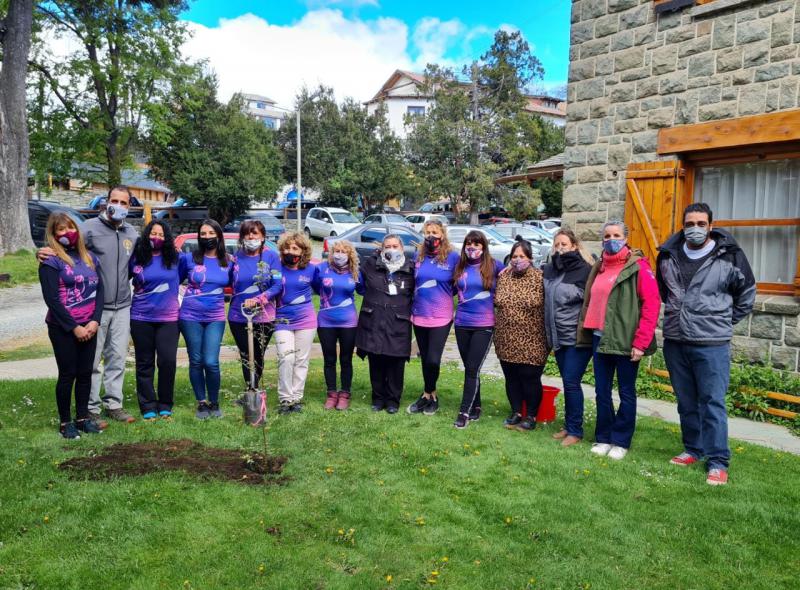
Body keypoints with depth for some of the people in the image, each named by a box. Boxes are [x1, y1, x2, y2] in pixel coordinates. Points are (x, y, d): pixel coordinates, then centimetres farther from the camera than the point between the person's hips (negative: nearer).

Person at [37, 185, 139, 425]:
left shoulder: (132, 233, 10)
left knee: (117, 358, 12)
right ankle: (91, 408, 13)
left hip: (123, 307, 5)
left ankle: (113, 403, 23)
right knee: (93, 360, 1)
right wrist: (46, 252, -32)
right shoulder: (91, 227, -6)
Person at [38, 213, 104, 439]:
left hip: (89, 327, 5)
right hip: (63, 328, -5)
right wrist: (74, 327, -14)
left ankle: (83, 417, 22)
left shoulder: (89, 257, 11)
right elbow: (52, 299, -12)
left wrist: (95, 321, -6)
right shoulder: (51, 261, -6)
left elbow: (99, 289, 7)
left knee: (85, 373, 10)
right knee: (68, 374, 2)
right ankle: (65, 422, 14)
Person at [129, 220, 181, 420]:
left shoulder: (174, 258, 2)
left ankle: (165, 404, 11)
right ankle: (148, 406, 17)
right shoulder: (136, 259, 1)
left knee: (167, 361, -6)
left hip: (168, 318, 0)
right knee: (145, 363, 7)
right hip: (141, 318, 0)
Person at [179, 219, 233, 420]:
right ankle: (202, 403, 20)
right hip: (190, 317, 0)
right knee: (196, 362, 5)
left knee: (211, 362, -10)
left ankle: (214, 403, 10)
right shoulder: (188, 258, 1)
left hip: (215, 318, 0)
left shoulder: (229, 262, 4)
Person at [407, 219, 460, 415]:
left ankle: (427, 395, 15)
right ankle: (431, 396, 27)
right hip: (419, 315, 4)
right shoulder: (418, 256, 6)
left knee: (433, 360, -7)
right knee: (425, 358, 11)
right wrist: (421, 297, 10)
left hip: (441, 316, -4)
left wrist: (444, 295, -1)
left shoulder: (452, 256, -6)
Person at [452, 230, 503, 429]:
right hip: (462, 324, 4)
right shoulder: (459, 267, 7)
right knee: (469, 369, 12)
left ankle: (465, 412, 0)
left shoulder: (493, 265, -4)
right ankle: (475, 407, 25)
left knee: (472, 369, -6)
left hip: (484, 325, -4)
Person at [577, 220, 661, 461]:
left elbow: (652, 304, -14)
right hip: (600, 339, 6)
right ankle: (603, 437, 25)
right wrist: (587, 331, 8)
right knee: (601, 391, 12)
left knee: (626, 393, 8)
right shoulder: (599, 268, 12)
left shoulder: (638, 266, -8)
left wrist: (640, 342, -17)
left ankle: (621, 441, 19)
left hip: (626, 341, -6)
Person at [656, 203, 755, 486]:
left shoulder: (729, 256, -6)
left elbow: (746, 294, 6)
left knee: (712, 403, -2)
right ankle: (693, 449, 29)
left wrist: (723, 322, 7)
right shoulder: (668, 255, 5)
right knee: (686, 402, 14)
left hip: (712, 344, -4)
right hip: (675, 342, 4)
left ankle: (718, 462, 7)